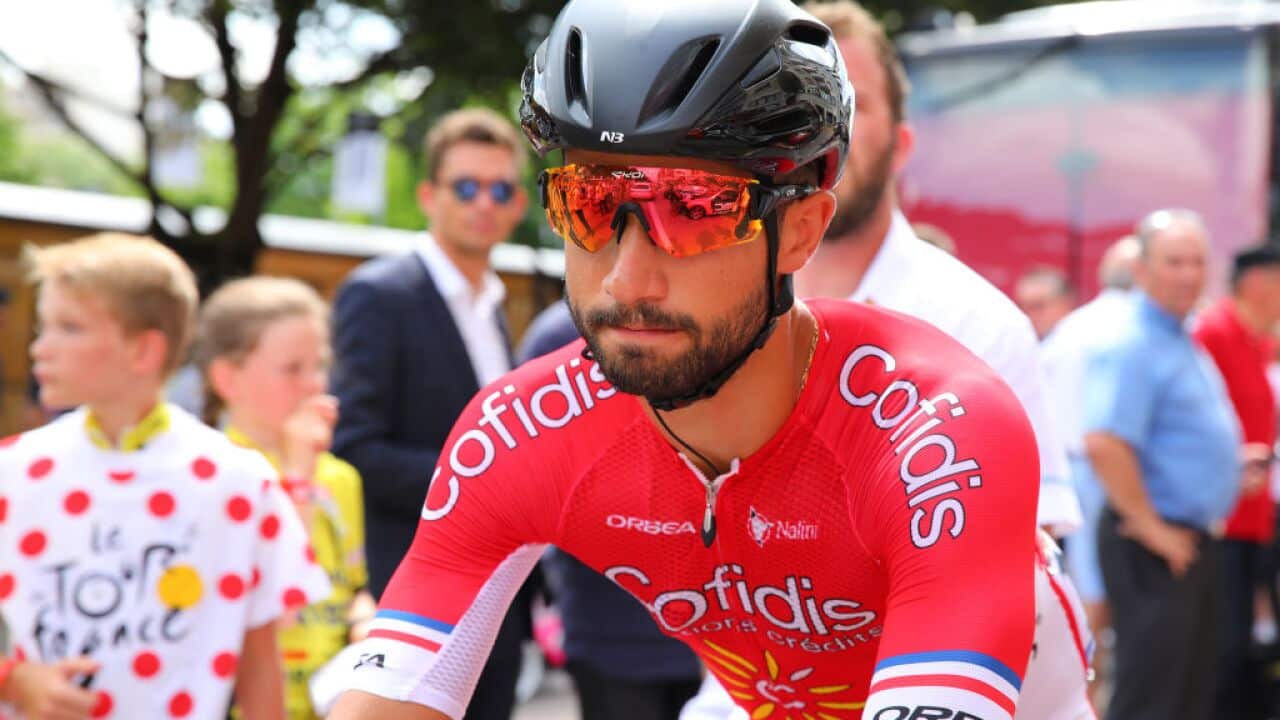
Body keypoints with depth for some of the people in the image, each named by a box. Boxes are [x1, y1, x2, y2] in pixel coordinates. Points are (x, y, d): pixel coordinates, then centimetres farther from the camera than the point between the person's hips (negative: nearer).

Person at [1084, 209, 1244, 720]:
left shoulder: (1184, 343, 15)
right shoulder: (1131, 345, -17)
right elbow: (1104, 444, -27)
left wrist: (1233, 459, 16)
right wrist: (1150, 527, -22)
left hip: (1189, 541, 10)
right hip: (1156, 548, -10)